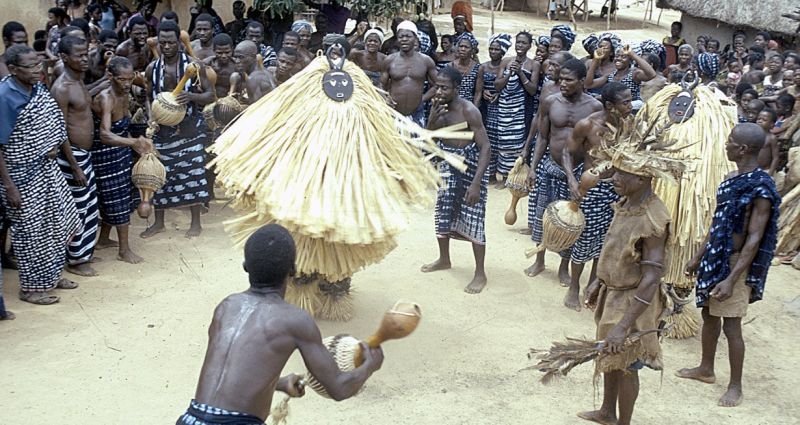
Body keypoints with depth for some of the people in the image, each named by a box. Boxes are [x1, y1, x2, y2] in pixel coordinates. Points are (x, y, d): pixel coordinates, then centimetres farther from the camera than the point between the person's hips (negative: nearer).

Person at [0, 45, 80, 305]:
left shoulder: (38, 88, -1)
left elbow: (53, 121, 17)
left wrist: (54, 145, -2)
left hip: (46, 169, 8)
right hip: (22, 176, -8)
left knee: (56, 223, 18)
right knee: (31, 232, 5)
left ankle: (51, 276, 36)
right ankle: (31, 287, 22)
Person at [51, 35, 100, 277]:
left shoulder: (79, 81, 8)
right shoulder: (61, 88, -21)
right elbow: (60, 132, -21)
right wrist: (74, 166, -21)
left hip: (85, 152, 9)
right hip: (72, 155, -9)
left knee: (90, 205, 18)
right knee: (77, 209, 2)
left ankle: (83, 251, 32)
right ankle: (75, 261, 16)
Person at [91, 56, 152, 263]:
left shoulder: (124, 97, -1)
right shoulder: (105, 99, -26)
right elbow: (105, 135, -41)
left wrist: (138, 146, 10)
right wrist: (134, 142, -55)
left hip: (121, 152, 8)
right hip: (105, 155, -8)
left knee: (113, 198, 19)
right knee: (118, 199, -2)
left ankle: (104, 239, 36)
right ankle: (124, 250, 9)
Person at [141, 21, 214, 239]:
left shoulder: (194, 65, -6)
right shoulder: (152, 68, 2)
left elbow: (211, 95, -5)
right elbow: (148, 98, 13)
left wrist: (191, 96, -24)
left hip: (190, 129, -3)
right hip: (162, 129, 3)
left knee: (193, 174, 2)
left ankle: (196, 222, 16)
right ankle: (158, 223, 22)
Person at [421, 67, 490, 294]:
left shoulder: (469, 111, -23)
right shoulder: (437, 107, -4)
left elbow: (485, 147, -24)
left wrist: (476, 183, -29)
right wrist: (433, 120, -20)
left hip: (470, 166, -7)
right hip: (448, 164, 7)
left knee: (473, 218, -3)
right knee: (442, 211, 16)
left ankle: (480, 273, 8)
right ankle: (444, 259, 37)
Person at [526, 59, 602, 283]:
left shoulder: (595, 107, -9)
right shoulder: (549, 103, -5)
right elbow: (542, 138, 2)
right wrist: (533, 168, -1)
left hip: (578, 170, -2)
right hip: (550, 167, 2)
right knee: (542, 214, 11)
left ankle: (564, 267, 27)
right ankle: (539, 261, 32)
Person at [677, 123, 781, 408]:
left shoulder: (761, 187, -21)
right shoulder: (734, 178, 6)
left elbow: (754, 239, -22)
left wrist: (732, 279, -25)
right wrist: (699, 257, 19)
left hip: (736, 263, -9)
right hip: (715, 258, 9)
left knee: (731, 324, 0)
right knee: (709, 314, 19)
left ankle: (735, 387, 14)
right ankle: (706, 369, 36)